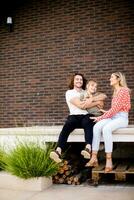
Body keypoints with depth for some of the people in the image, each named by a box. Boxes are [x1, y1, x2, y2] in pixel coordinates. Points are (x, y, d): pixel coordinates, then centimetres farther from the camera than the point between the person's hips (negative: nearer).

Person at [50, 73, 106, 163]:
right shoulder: (69, 92, 12)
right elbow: (80, 106, -3)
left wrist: (91, 99, -7)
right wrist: (97, 102, 1)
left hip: (87, 116, 1)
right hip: (74, 116, -1)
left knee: (87, 122, -36)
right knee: (67, 126, -34)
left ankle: (88, 149, -56)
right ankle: (58, 151, -51)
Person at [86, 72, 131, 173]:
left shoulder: (124, 90, -6)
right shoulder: (115, 92, 21)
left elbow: (115, 108, -14)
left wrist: (101, 117, -14)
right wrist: (106, 113, -2)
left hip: (122, 118, -7)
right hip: (113, 117, 7)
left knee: (106, 128, -36)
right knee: (96, 127, -23)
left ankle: (109, 160, -34)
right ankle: (94, 158, -29)